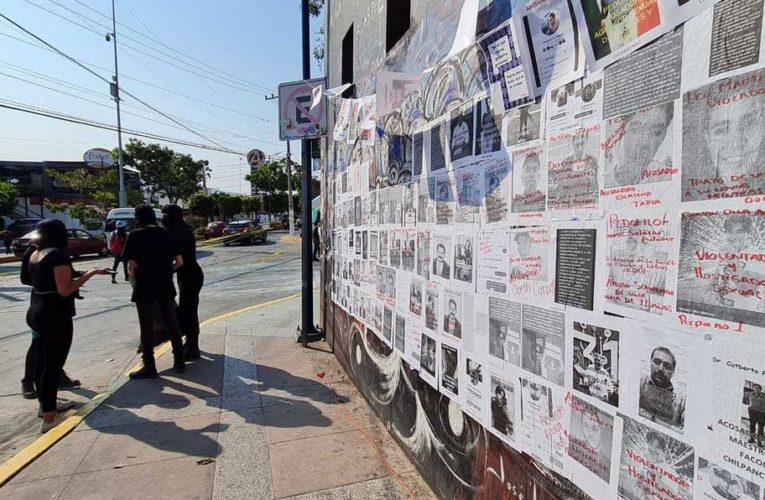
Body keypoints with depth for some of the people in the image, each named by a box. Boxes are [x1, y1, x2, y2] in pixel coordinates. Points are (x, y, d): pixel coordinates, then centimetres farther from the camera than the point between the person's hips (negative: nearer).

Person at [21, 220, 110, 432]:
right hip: (56, 316, -9)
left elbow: (29, 280, 18)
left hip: (36, 313, 9)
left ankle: (46, 404, 35)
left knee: (42, 363, 19)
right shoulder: (58, 255, -18)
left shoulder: (33, 254, 8)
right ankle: (49, 419, 1)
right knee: (53, 365, -4)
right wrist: (91, 273, -19)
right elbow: (65, 290, -22)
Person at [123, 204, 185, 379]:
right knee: (172, 324, 13)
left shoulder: (135, 235, -9)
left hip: (145, 288, -4)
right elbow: (179, 262, 5)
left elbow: (131, 267, -12)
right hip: (166, 287, 4)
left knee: (147, 328, 6)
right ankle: (179, 361, 21)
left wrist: (132, 274, 9)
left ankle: (149, 367, 14)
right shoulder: (166, 234, 4)